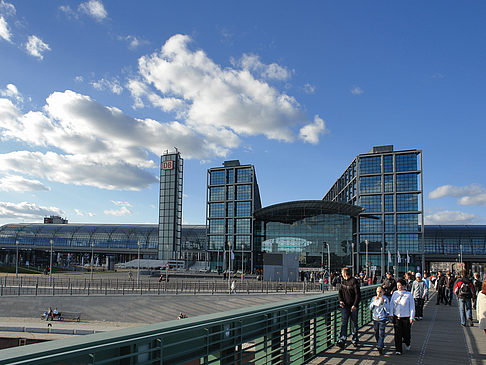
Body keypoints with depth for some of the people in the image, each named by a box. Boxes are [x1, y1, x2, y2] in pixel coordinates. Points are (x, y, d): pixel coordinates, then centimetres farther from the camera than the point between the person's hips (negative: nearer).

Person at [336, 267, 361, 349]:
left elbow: (358, 294, -11)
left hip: (353, 307, -4)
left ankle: (354, 341, 21)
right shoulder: (343, 281, 10)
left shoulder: (354, 281, -10)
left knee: (354, 324, 7)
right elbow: (340, 292, 14)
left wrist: (355, 305, -17)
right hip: (345, 306, 4)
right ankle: (341, 341, -8)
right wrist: (340, 300, -5)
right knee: (343, 323, -4)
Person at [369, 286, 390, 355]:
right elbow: (370, 308, 2)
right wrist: (374, 301, -12)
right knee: (376, 333, 14)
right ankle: (379, 344, 33)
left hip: (382, 319, -4)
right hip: (375, 318, 4)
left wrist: (383, 302, -22)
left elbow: (387, 310, -10)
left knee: (381, 333, -12)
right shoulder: (374, 298, 4)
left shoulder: (385, 299, -6)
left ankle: (380, 347, -14)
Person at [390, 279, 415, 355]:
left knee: (406, 333, 8)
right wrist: (391, 314, -1)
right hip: (396, 316, 2)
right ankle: (398, 350, 10)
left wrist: (412, 317, -5)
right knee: (397, 334, 1)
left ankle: (407, 343, 41)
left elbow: (412, 306, -2)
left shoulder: (408, 294, -5)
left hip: (406, 317, -2)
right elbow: (391, 304, 7)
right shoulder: (395, 294, 3)